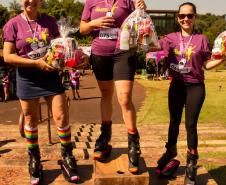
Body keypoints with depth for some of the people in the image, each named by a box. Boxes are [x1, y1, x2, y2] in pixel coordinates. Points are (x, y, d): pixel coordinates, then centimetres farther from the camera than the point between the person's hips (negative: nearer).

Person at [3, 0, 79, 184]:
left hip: (50, 74, 2)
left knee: (62, 116, -1)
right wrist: (35, 62, -18)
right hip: (27, 77, -1)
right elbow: (8, 56, -9)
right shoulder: (13, 24, -4)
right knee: (31, 121, 10)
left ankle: (67, 158, 18)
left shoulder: (50, 21, 3)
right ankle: (34, 161, 28)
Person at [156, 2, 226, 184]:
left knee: (191, 125, 3)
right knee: (174, 122, 16)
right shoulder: (170, 38, 1)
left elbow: (208, 64, -1)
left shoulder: (202, 39, -4)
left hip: (195, 87, -2)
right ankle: (171, 151, 41)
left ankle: (192, 163, 21)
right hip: (176, 85, 2)